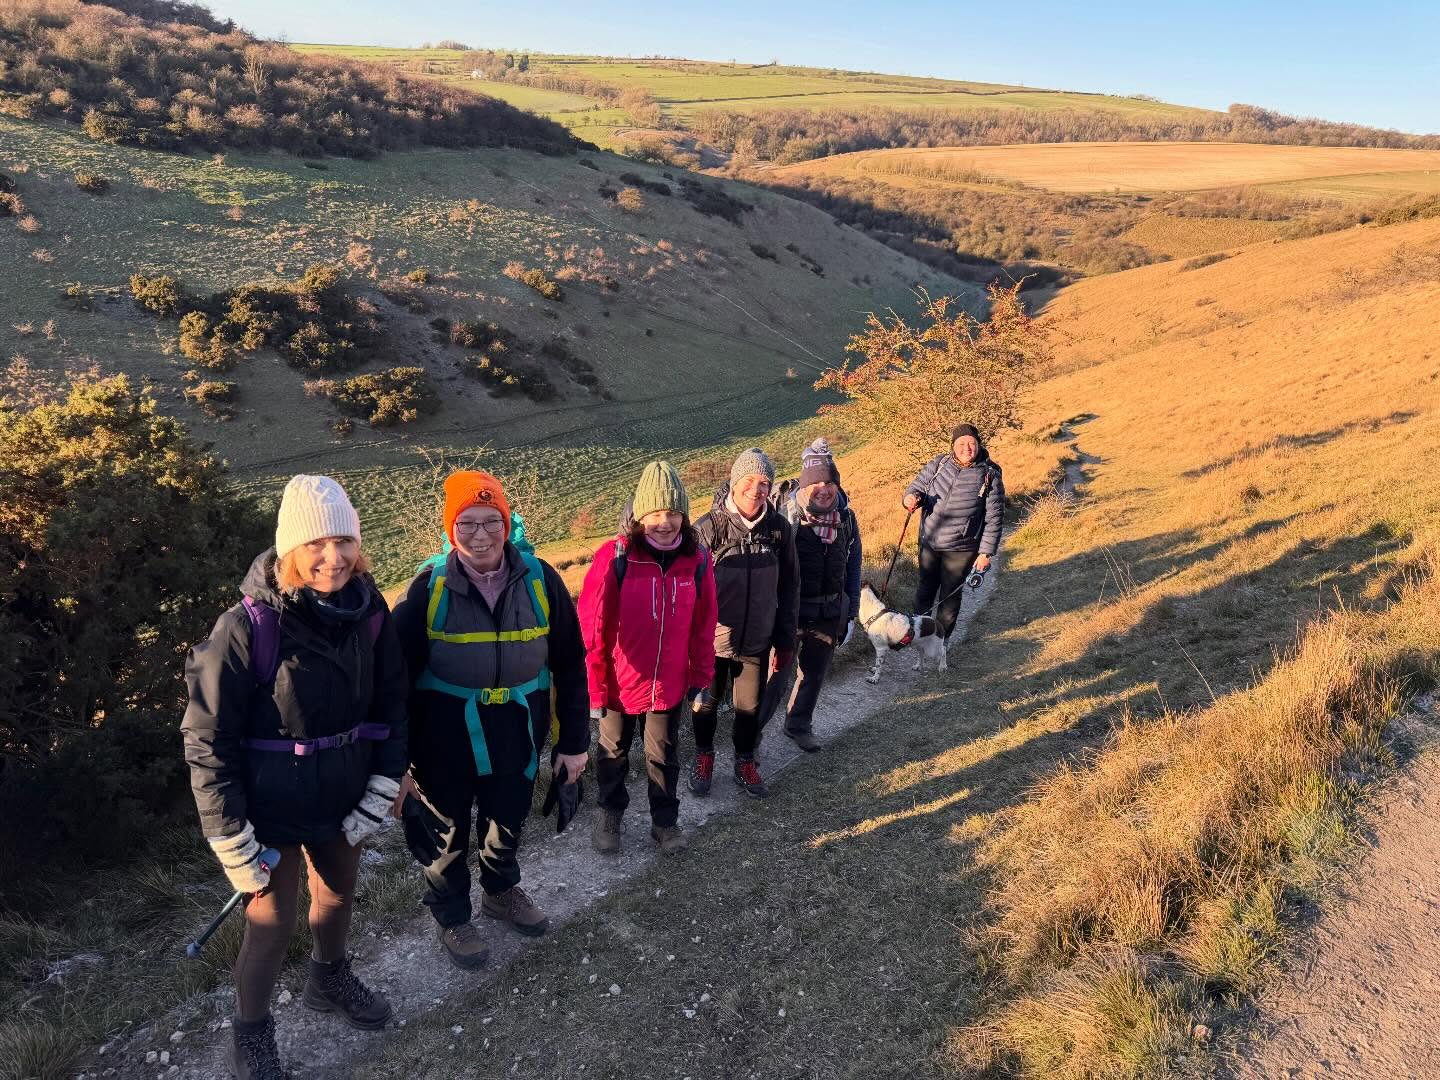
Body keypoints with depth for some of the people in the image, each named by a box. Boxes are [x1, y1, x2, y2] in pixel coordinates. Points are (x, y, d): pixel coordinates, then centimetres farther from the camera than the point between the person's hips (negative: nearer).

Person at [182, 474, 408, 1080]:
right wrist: (232, 841, -14)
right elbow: (208, 739, -17)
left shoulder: (368, 610, -11)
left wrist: (381, 791, -1)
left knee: (338, 896, 24)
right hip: (271, 805, -4)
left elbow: (392, 704, 1)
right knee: (273, 923, 8)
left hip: (344, 795, 5)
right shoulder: (248, 627, -25)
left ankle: (330, 981, 53)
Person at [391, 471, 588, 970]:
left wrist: (574, 741, 0)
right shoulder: (429, 587, -16)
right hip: (444, 736, -2)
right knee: (445, 832, 17)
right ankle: (451, 916, 44)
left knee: (507, 820, 25)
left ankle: (502, 891, 53)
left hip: (517, 730, 2)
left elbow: (569, 665, -3)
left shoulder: (540, 580, -11)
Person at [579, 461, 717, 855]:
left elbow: (703, 626, 0)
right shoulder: (613, 558, -21)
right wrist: (593, 687, -12)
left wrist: (701, 676, 5)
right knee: (613, 752, 22)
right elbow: (590, 629, -15)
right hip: (619, 684, -2)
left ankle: (665, 821, 42)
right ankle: (609, 813, 46)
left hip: (670, 685, 2)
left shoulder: (696, 560, -11)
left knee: (663, 756, 21)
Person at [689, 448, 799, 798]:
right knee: (707, 703, 17)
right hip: (712, 639, -2)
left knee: (751, 707, 16)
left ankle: (745, 763, 39)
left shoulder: (780, 529, -6)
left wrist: (785, 639, 5)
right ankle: (703, 757, 42)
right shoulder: (709, 527, -15)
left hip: (757, 640, 2)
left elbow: (789, 589, 2)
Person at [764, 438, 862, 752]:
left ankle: (799, 725, 42)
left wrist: (852, 613, 10)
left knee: (814, 674, 20)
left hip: (828, 614, 5)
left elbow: (853, 568, 10)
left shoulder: (846, 518, 1)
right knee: (774, 677, 1)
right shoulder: (784, 510, -15)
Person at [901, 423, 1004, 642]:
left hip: (961, 549, -3)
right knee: (926, 587, 20)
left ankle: (940, 638, 31)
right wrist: (911, 497, -22)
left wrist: (986, 552, -10)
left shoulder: (990, 476, -11)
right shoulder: (938, 464, -4)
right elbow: (917, 485, 3)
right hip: (929, 542, 3)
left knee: (950, 594, 11)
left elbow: (994, 517, -8)